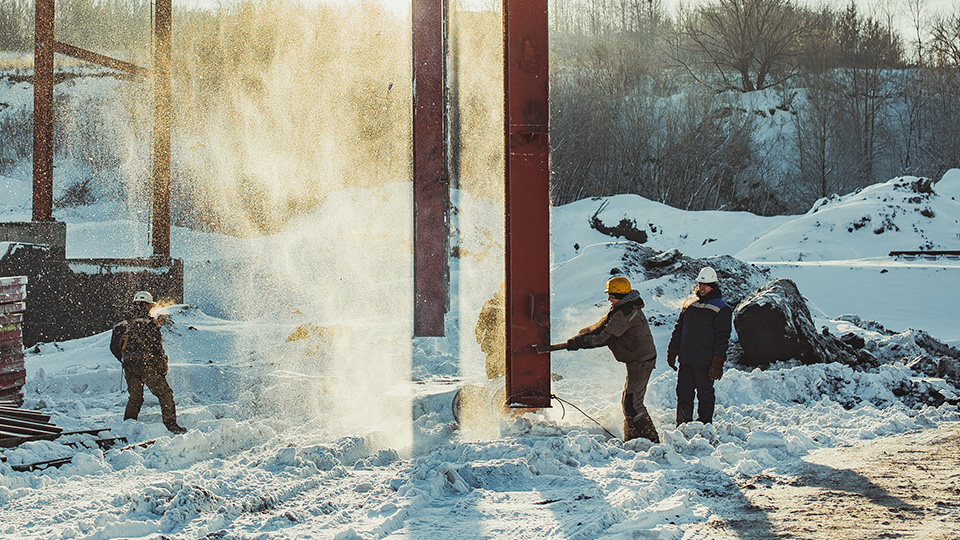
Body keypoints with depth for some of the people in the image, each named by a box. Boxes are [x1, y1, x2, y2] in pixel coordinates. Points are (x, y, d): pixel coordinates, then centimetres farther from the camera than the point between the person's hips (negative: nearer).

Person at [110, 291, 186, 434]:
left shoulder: (122, 324, 11)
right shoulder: (149, 322, -7)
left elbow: (114, 348, 15)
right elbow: (156, 347, -10)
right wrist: (162, 368, -2)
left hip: (129, 367, 6)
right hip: (146, 365, -6)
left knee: (135, 397, 18)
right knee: (165, 393, 3)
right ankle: (171, 424, -1)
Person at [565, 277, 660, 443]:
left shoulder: (624, 314, -22)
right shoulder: (629, 308, 12)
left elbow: (604, 338, -23)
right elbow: (603, 325, 14)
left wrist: (579, 342, -15)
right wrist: (580, 336, 6)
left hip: (640, 362, -11)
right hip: (643, 359, 11)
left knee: (632, 403, -11)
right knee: (628, 401, 17)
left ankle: (649, 439, -7)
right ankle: (632, 438, 26)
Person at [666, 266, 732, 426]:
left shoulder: (722, 309, -2)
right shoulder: (690, 304, 14)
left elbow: (722, 338, -7)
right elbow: (678, 329, 19)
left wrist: (718, 363, -13)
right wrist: (672, 351, 12)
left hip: (705, 362, -5)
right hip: (686, 359, 5)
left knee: (705, 395, 4)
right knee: (683, 394, 6)